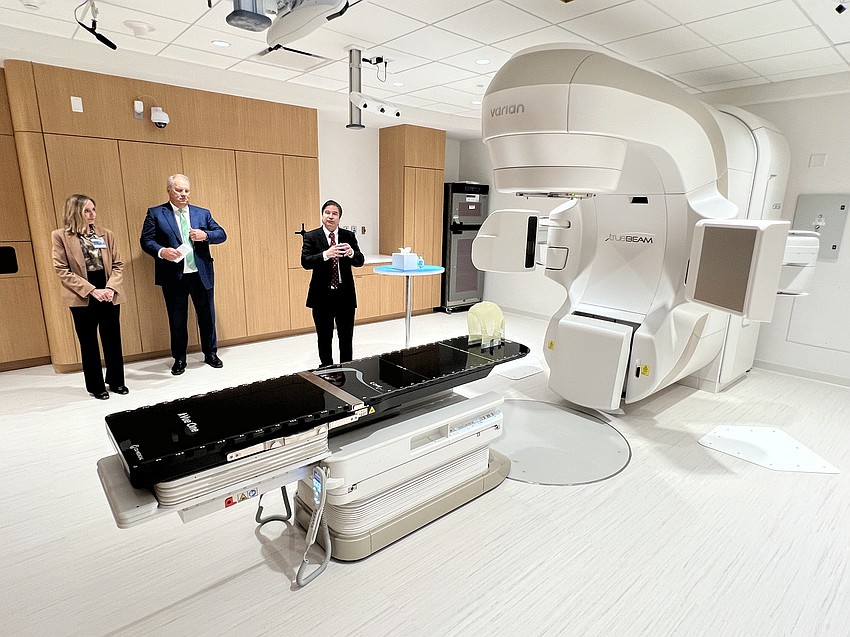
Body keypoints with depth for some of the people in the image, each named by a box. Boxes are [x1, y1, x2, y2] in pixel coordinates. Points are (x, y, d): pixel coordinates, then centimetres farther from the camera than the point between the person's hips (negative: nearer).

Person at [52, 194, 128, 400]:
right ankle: (96, 386, 20)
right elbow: (62, 270, -7)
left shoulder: (106, 234, 5)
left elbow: (118, 265, 5)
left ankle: (116, 381, 23)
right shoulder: (60, 236, -3)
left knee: (113, 340, 9)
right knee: (89, 343, 7)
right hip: (82, 298, -2)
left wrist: (111, 288, -11)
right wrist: (91, 290, -16)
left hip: (109, 295, 3)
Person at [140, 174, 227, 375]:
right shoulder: (155, 213, 2)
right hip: (173, 277, -2)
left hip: (201, 275, 2)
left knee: (207, 316, 10)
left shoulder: (203, 213, 9)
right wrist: (161, 251, -22)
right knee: (177, 320, 9)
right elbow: (146, 240, -3)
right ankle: (179, 359, 23)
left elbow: (222, 234, 7)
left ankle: (211, 354, 26)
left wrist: (205, 235, -12)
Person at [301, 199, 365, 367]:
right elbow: (305, 262, -15)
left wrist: (351, 253, -27)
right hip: (322, 295, -1)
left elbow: (360, 262, -4)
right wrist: (326, 254, -32)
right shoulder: (311, 237, -3)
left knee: (346, 337, 9)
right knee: (324, 338, 10)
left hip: (345, 294, 2)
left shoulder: (349, 236, 3)